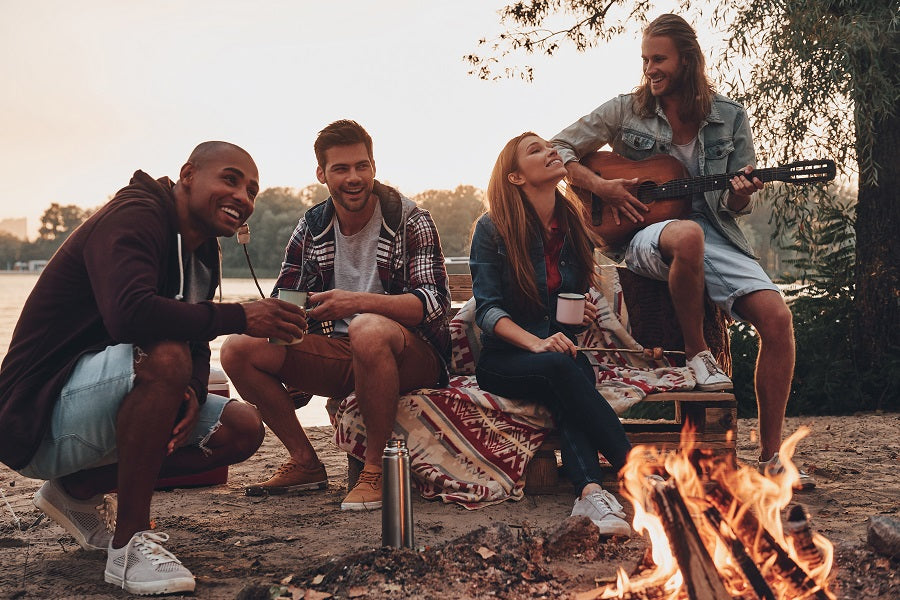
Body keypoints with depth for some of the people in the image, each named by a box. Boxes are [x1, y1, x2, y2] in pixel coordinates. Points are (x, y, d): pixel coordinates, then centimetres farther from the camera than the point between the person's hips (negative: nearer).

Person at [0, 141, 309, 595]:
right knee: (164, 356, -34)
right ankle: (130, 544, -23)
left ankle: (78, 490, 10)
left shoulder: (202, 251, 13)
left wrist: (192, 392, -15)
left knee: (242, 429, 2)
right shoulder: (132, 217, -17)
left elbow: (195, 348, 9)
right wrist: (238, 317, -29)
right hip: (38, 420, -10)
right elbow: (129, 313, -36)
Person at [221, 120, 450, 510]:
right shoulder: (312, 226, 9)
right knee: (239, 349, -13)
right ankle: (305, 463, 2)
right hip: (339, 356, 5)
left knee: (367, 330, -40)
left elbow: (435, 302, -18)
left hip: (412, 357, -5)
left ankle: (375, 469, -22)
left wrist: (356, 302, -33)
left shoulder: (410, 222, -6)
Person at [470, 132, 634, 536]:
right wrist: (536, 343, -25)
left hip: (563, 349, 3)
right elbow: (487, 308, -8)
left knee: (577, 369, -35)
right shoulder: (493, 229, -1)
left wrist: (586, 313, 0)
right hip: (504, 360, -3)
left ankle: (589, 490, -57)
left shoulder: (575, 229, 14)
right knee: (561, 368, -37)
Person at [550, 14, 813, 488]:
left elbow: (736, 206, 11)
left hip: (716, 235, 3)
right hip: (646, 234, -2)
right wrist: (601, 186, -10)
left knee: (777, 316, -22)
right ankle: (696, 353, -15)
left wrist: (742, 192, -13)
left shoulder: (729, 117, 7)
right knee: (688, 235, -42)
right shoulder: (626, 110, 3)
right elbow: (554, 151, 5)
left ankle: (769, 459, -10)